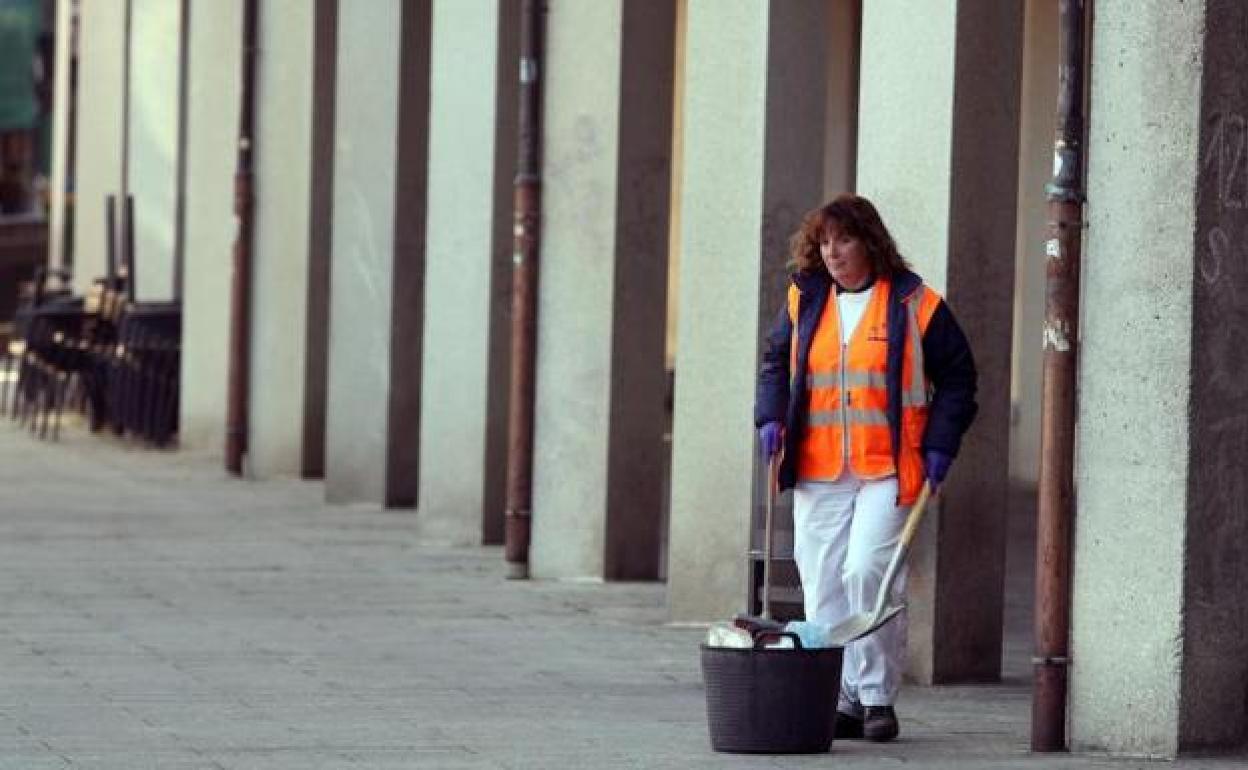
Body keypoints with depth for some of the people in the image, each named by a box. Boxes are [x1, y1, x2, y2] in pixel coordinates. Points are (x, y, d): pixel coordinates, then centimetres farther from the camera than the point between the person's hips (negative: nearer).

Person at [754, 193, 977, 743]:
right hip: (816, 472, 4)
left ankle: (878, 696, -7)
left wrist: (939, 444, -2)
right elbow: (776, 362, 22)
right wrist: (771, 418, 5)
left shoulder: (913, 303, 1)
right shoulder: (804, 300, 11)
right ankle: (841, 699, 10)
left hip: (887, 471, -4)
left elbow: (956, 377, 7)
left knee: (867, 571, -18)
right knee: (822, 586, 2)